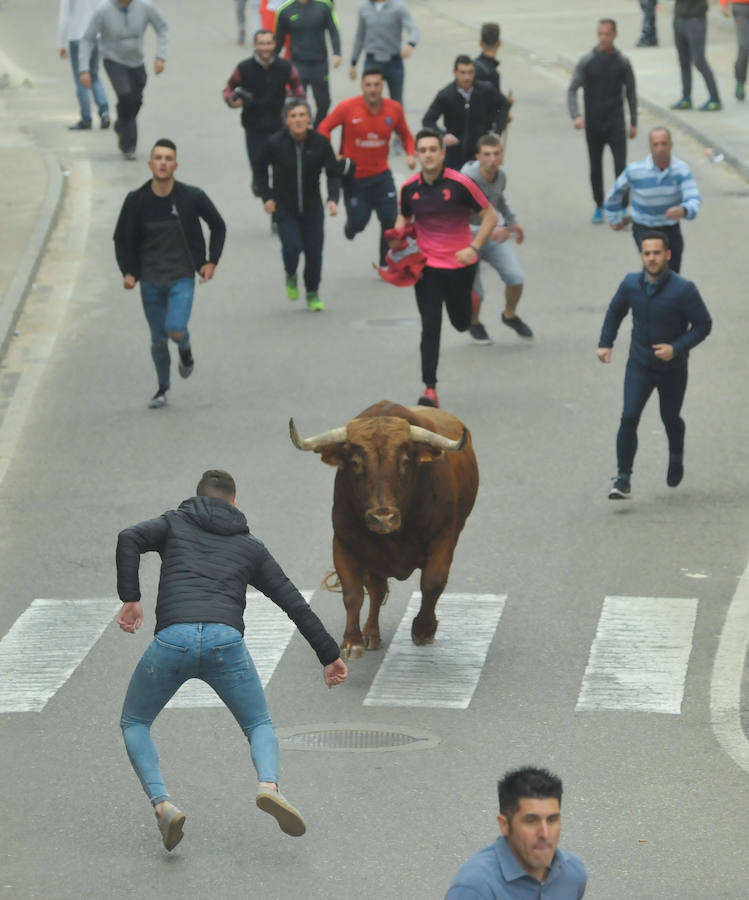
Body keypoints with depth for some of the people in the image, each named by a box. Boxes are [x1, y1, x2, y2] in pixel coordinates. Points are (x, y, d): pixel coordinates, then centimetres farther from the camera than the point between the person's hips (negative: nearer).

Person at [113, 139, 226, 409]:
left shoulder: (191, 197, -7)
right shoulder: (136, 201, -5)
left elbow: (218, 227, 8)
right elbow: (123, 240, 6)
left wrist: (212, 261, 1)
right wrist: (128, 272, -7)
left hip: (182, 278, -2)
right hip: (150, 281, 2)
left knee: (175, 329, -21)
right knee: (158, 340, 7)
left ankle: (186, 350, 16)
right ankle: (163, 388, 29)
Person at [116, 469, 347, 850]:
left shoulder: (174, 522, 24)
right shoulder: (250, 545, 27)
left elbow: (129, 539, 2)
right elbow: (294, 602, 24)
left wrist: (130, 598, 4)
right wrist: (329, 655, 29)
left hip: (172, 638, -1)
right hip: (225, 640, 1)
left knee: (134, 723, 21)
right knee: (260, 726, 20)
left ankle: (161, 805, -4)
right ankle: (269, 786, -14)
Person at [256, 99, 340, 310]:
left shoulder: (320, 142, -11)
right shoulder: (276, 143, -12)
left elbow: (333, 173, -3)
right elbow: (261, 169, 5)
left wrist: (333, 199, -17)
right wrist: (267, 197, -1)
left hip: (312, 207, 1)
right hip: (285, 209, -1)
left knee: (314, 251, 2)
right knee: (292, 247, -15)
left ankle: (312, 293, 26)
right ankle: (290, 276, 20)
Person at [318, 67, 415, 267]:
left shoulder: (394, 109, -6)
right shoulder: (347, 108, -14)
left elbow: (405, 135, 9)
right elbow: (324, 128, -5)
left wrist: (410, 154, -10)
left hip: (381, 174, 2)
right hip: (353, 175, -2)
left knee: (390, 220, -7)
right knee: (358, 223, 4)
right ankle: (351, 225, 44)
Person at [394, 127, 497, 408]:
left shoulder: (460, 184, -14)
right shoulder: (409, 188, -3)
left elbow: (490, 216, -7)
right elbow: (404, 218, 18)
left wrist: (474, 248, -17)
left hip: (460, 263, -1)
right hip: (426, 266, 1)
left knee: (461, 322, 10)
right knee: (430, 326, -6)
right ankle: (429, 389, -2)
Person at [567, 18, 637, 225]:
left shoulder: (622, 62, 1)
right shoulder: (586, 61, -2)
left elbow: (630, 92, 10)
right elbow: (572, 89, -2)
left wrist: (634, 123, 10)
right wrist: (575, 116, -17)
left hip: (616, 122, -1)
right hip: (593, 123, 1)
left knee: (620, 165, -11)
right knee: (595, 167, 9)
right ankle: (599, 207, 23)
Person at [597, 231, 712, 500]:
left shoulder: (683, 290, -20)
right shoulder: (631, 284, -9)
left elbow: (703, 324, -13)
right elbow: (615, 311, 11)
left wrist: (677, 348, -24)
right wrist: (605, 343, 3)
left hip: (673, 368, -1)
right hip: (639, 364, 1)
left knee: (670, 418, 18)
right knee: (629, 418, -14)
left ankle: (676, 457, 50)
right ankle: (623, 480, -10)